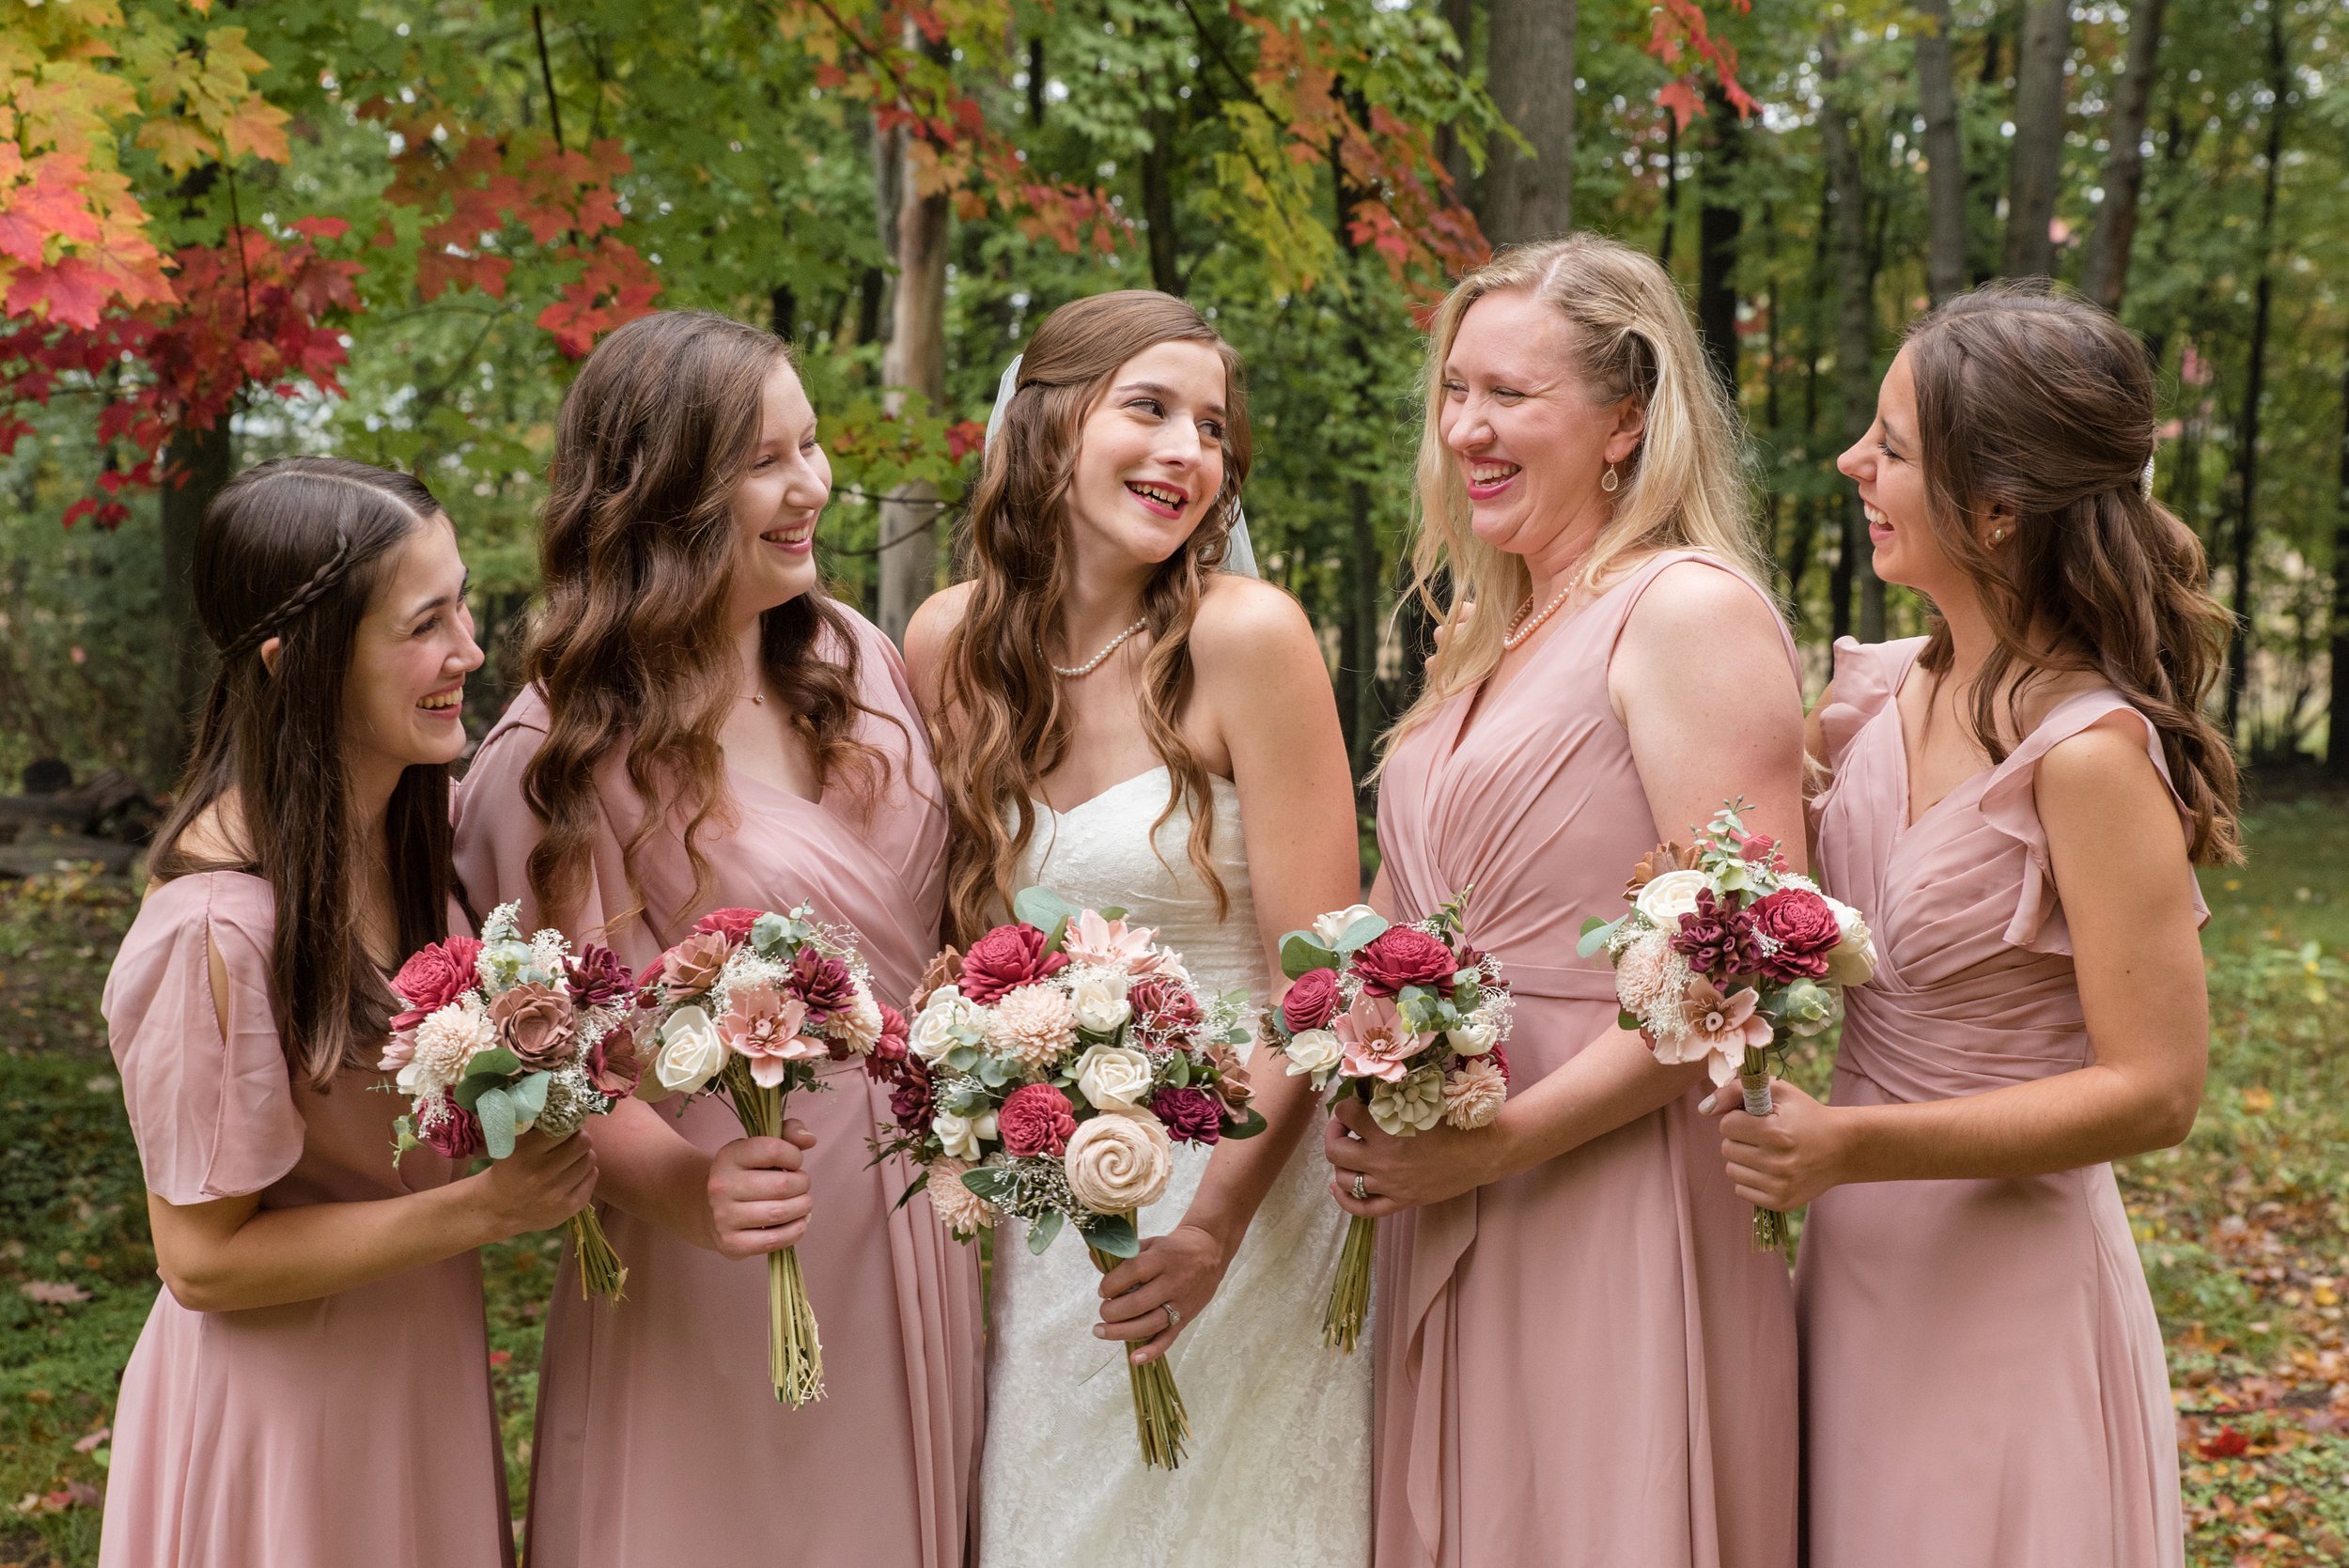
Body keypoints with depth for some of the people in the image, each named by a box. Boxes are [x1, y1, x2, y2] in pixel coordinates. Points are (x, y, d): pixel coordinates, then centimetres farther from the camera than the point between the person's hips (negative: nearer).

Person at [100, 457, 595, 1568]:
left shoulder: (404, 830, -5)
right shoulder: (220, 926, -29)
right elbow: (205, 1259, -21)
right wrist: (483, 1208, -22)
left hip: (421, 1369, 8)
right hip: (288, 1400, -7)